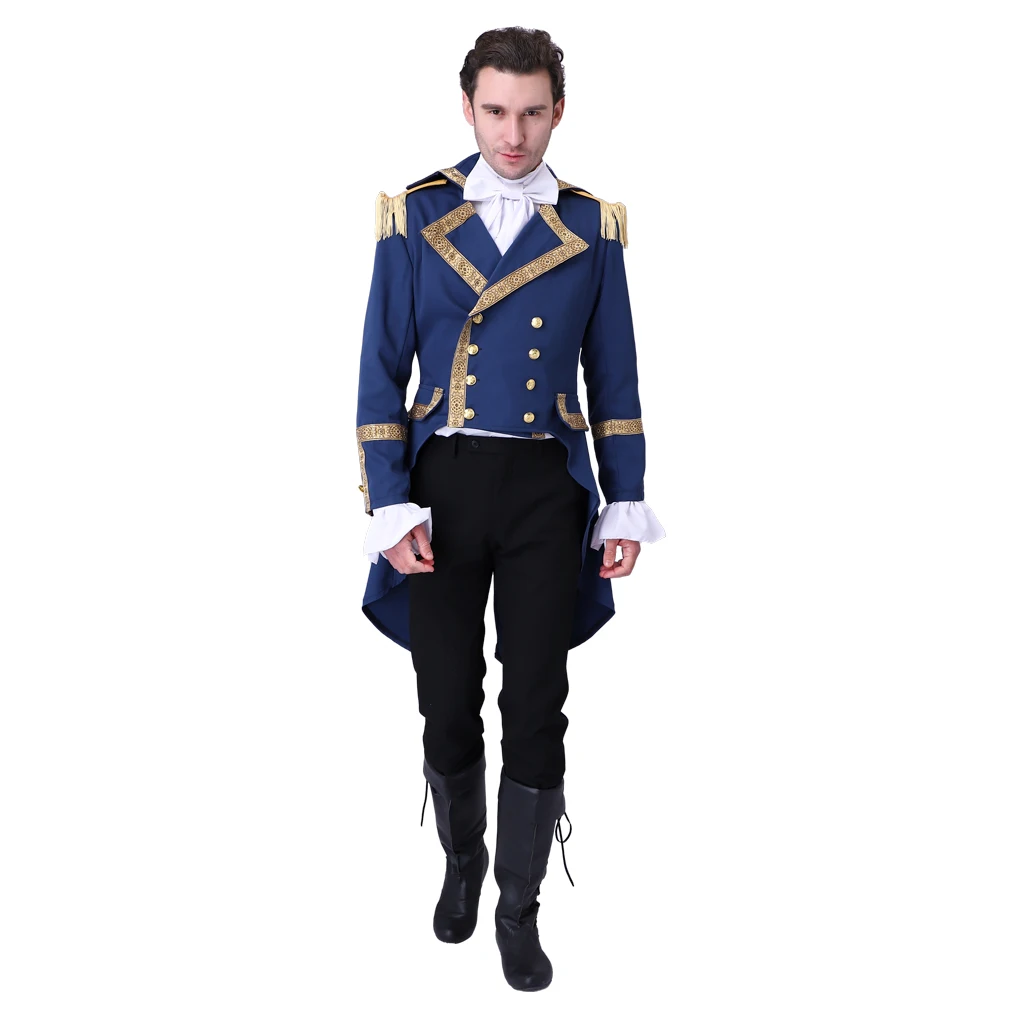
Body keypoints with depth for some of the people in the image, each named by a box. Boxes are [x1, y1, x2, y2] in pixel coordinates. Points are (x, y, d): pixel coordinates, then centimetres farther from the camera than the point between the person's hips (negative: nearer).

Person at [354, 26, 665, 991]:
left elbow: (614, 378, 7)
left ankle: (519, 905, 22)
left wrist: (625, 506, 3)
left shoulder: (593, 226, 5)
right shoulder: (414, 216, 2)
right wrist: (389, 506, -8)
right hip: (444, 485, 0)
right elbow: (381, 373, 0)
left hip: (547, 489, 0)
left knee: (536, 707, 4)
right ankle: (461, 861, 36)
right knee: (448, 703, 9)